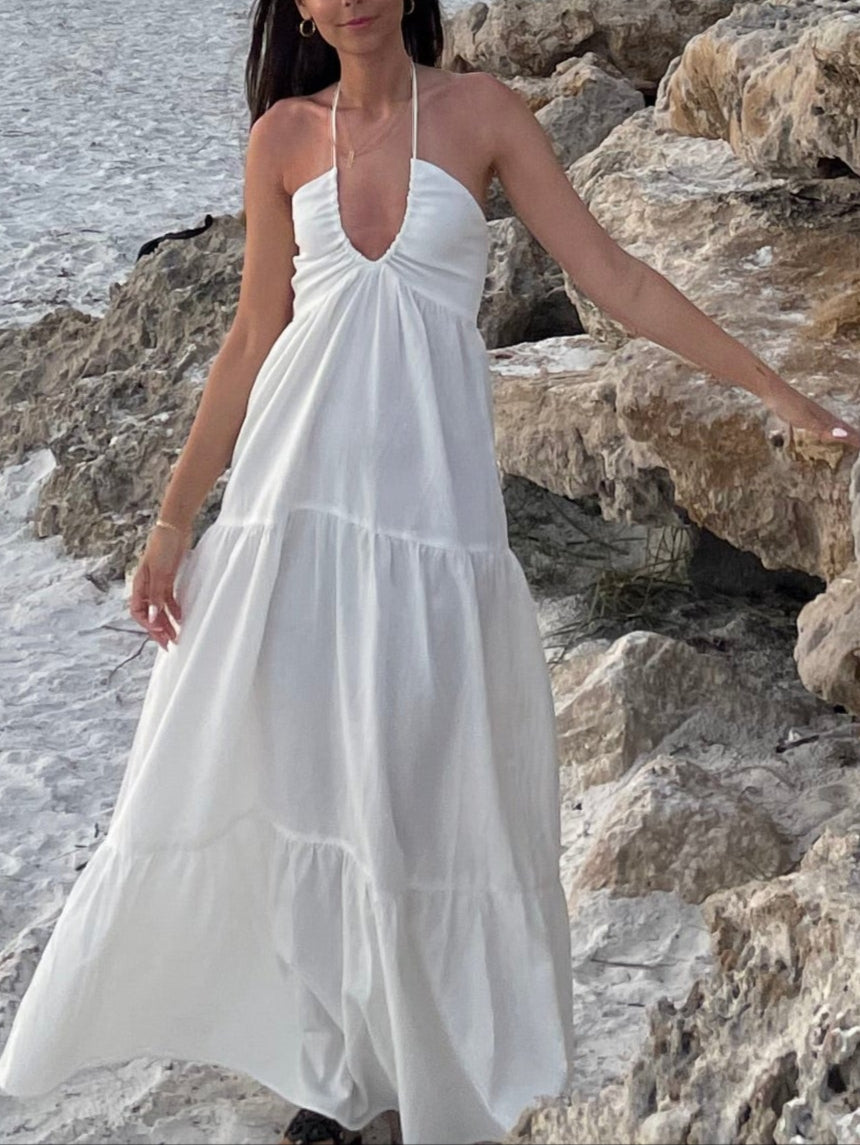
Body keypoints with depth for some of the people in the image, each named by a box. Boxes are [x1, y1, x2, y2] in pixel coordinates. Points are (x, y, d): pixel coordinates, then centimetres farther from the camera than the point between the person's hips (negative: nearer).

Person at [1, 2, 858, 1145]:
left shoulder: (482, 111, 2)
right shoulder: (283, 135, 7)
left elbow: (612, 276, 1)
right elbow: (253, 338, 9)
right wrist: (174, 516, 8)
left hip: (428, 485, -2)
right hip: (297, 483, 2)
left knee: (422, 774, 1)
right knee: (299, 774, 4)